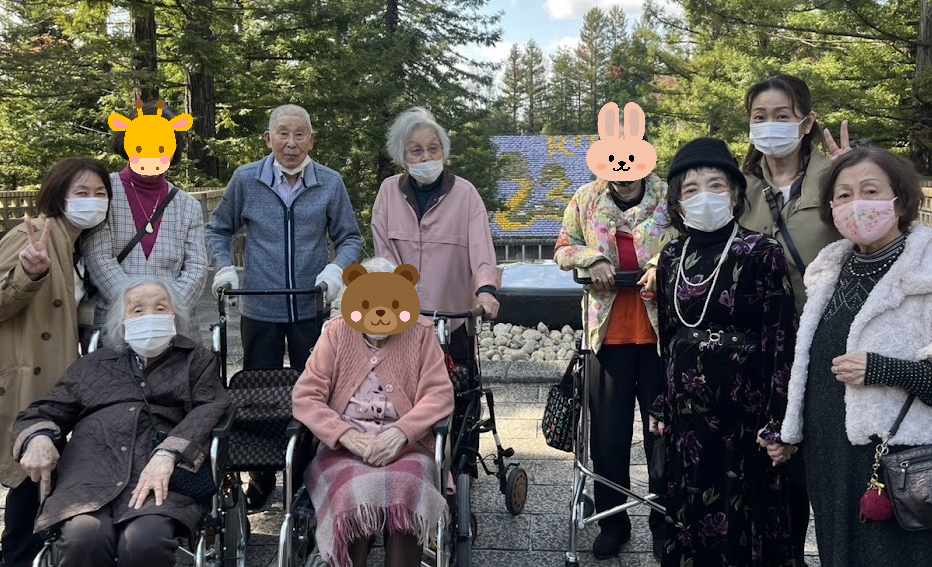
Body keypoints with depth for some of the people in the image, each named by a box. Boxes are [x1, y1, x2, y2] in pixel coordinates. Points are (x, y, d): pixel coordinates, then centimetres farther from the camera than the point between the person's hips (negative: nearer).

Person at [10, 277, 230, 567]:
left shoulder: (197, 359, 22)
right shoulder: (91, 365, 29)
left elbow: (211, 410, 5)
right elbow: (42, 412, 24)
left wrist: (168, 455, -14)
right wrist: (37, 438, -2)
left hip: (164, 475, -2)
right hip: (91, 472, 2)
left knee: (145, 540, -34)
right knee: (84, 537, -32)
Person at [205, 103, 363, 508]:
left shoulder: (330, 183, -1)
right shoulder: (246, 179, -1)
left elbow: (350, 238, 6)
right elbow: (219, 229, 12)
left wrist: (336, 269, -12)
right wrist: (224, 267, -3)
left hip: (312, 310, 0)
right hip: (259, 310, 0)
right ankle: (261, 481, 24)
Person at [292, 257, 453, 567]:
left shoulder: (420, 332, 9)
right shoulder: (337, 332, 10)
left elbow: (440, 394, 1)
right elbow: (305, 396, 2)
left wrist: (399, 433, -16)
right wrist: (349, 437, -14)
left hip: (405, 445, 0)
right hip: (343, 446, 0)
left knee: (404, 489, -33)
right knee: (356, 494, -33)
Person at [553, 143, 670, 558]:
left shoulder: (672, 197, 0)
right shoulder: (585, 199, 7)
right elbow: (563, 249, 10)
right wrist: (591, 258, -10)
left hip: (660, 331, -1)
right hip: (608, 332, 2)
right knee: (608, 434, 8)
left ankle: (665, 523, 23)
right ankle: (612, 521, 24)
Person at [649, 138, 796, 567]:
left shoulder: (762, 254, -9)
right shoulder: (671, 257, 6)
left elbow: (782, 342, -9)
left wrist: (777, 421, -12)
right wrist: (661, 407, 12)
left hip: (744, 406, -4)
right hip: (687, 406, 5)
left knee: (741, 515, 5)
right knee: (687, 514, 13)